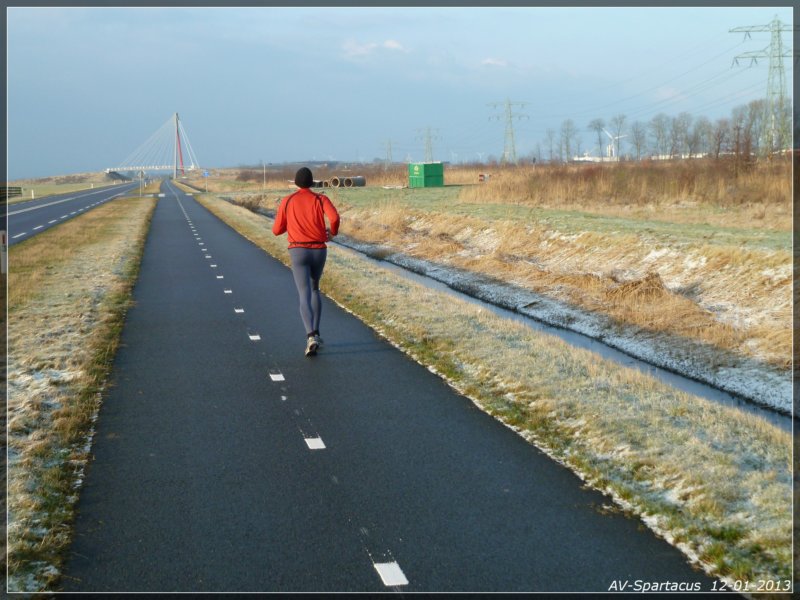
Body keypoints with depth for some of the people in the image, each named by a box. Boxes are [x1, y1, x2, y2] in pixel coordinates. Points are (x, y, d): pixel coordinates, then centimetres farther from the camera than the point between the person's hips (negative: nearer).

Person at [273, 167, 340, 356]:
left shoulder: (287, 201, 5)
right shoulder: (321, 199, 2)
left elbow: (276, 230, 10)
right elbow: (335, 217, -19)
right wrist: (333, 232, 5)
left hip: (298, 252, -2)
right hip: (319, 251, 2)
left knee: (304, 297, -8)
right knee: (314, 289, 28)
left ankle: (311, 337, -31)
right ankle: (315, 333, 24)